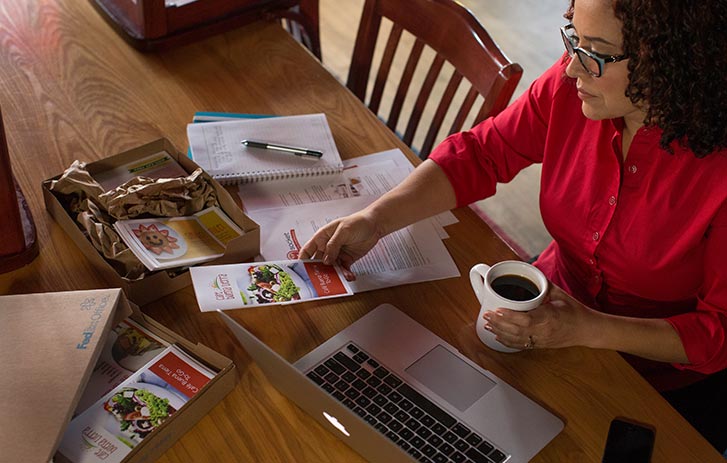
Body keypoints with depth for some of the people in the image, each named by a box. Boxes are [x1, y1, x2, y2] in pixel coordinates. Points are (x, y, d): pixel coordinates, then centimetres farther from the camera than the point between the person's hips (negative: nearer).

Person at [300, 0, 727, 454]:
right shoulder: (574, 84, -16)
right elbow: (479, 154, -7)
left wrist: (589, 329, -31)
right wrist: (374, 219, -19)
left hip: (664, 375, -3)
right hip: (559, 305, 4)